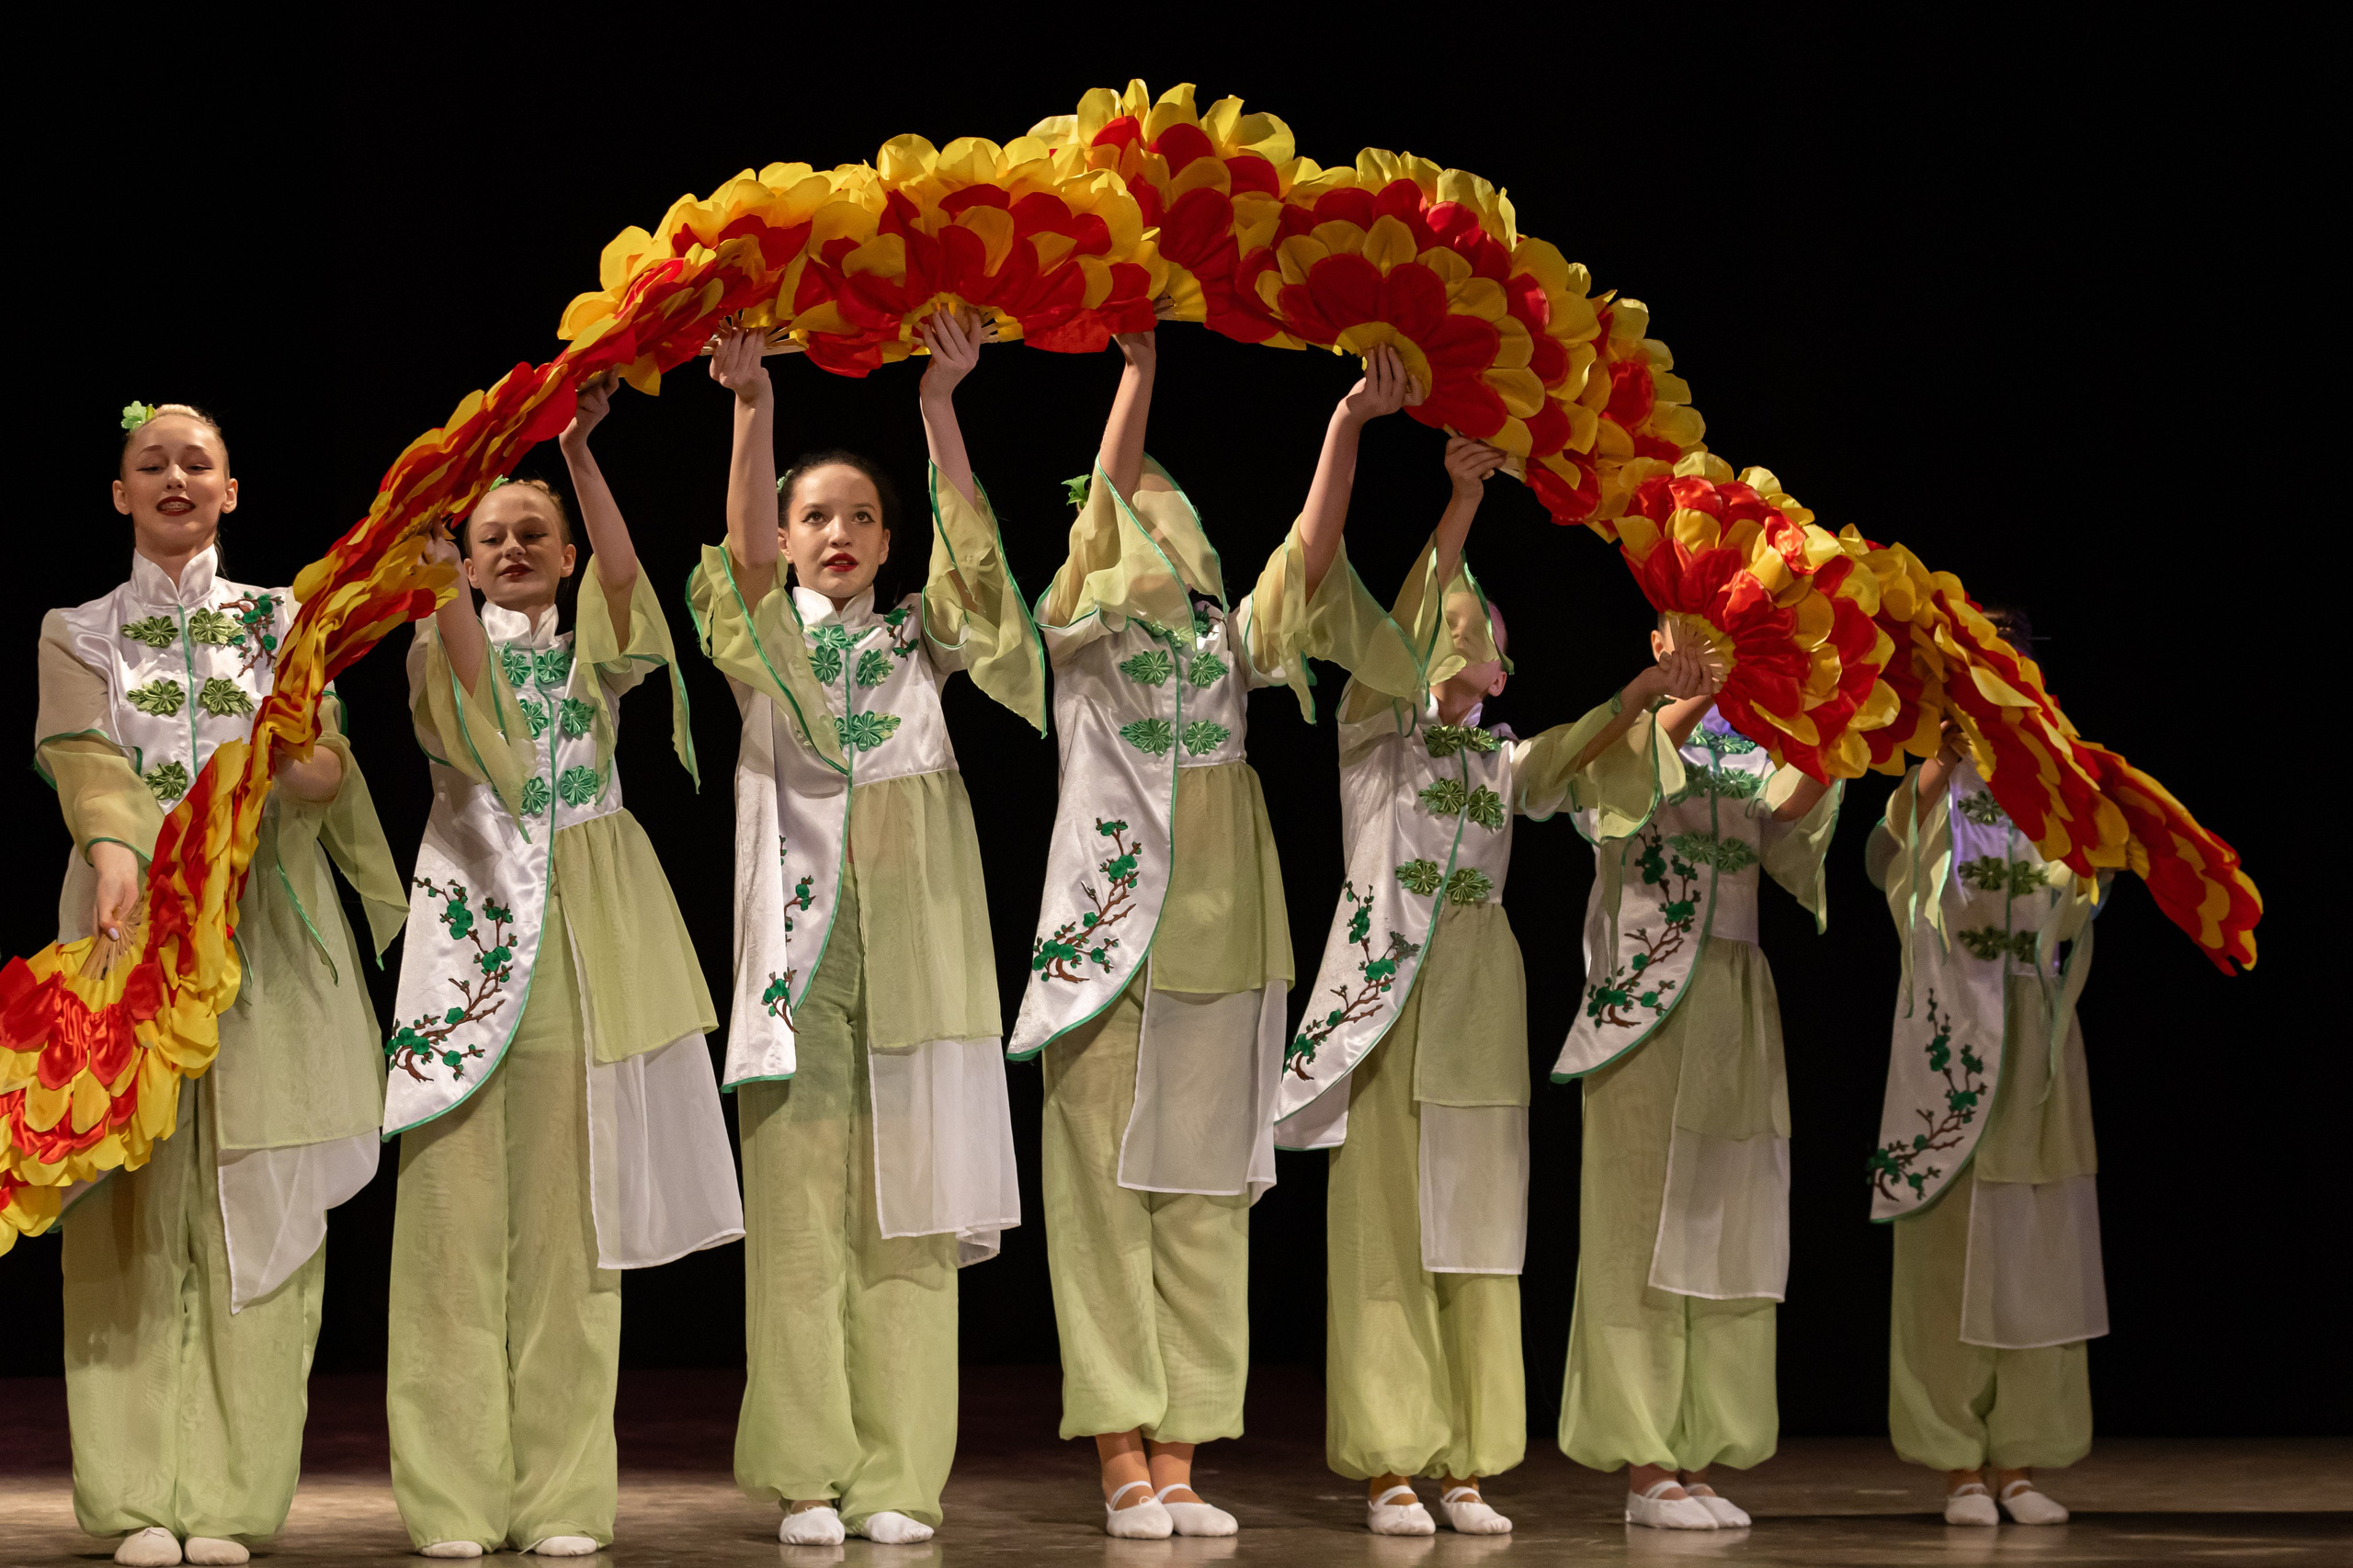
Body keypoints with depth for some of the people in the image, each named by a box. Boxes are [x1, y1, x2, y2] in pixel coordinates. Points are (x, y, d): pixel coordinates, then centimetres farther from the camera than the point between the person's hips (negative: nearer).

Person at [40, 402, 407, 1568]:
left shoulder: (284, 621, 17)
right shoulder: (79, 633, 14)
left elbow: (326, 764, 2)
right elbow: (87, 761, -5)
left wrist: (303, 760, -23)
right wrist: (116, 857, -26)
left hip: (264, 927, 1)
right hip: (133, 912, -1)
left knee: (255, 1205, -6)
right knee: (134, 1201, -6)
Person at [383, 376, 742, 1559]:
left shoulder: (592, 653, 14)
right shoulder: (439, 648, 11)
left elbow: (622, 574, -8)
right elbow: (466, 679, -14)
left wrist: (577, 448, -18)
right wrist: (445, 569, -25)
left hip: (583, 942, 1)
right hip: (473, 930, -1)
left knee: (568, 1216, 0)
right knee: (460, 1207, -5)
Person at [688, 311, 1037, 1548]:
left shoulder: (922, 638, 13)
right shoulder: (765, 642, 9)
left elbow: (972, 551, -6)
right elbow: (742, 559, -11)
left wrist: (938, 403, -18)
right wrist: (753, 411, -26)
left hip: (916, 953, 1)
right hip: (800, 952, -1)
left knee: (906, 1220, -1)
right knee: (798, 1214, -3)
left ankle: (898, 1480, 1)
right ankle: (807, 1477, -1)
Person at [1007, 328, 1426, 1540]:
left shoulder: (1230, 645, 14)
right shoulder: (1084, 639, 5)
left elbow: (1309, 556, 3)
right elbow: (1108, 505, -6)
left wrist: (1347, 424, -7)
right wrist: (1139, 370, -12)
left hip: (1218, 947, 4)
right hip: (1108, 939, -4)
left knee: (1201, 1205, 3)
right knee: (1106, 1192, -5)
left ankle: (1177, 1467, 6)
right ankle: (1123, 1466, -3)